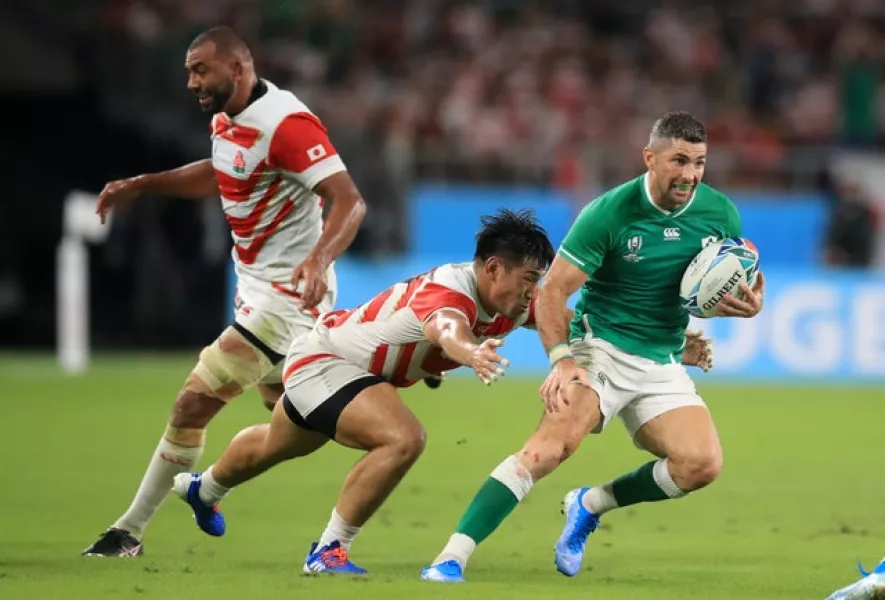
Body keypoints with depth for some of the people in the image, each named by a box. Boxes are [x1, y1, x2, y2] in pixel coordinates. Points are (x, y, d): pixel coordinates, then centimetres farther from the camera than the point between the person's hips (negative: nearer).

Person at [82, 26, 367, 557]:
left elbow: (350, 201, -29)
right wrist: (139, 185, 22)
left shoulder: (286, 124, -23)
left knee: (194, 403, -9)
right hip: (257, 289, 10)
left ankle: (130, 531, -1)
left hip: (285, 294, -10)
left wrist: (319, 259, -46)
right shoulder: (227, 122, 6)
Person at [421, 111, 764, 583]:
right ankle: (451, 559, -32)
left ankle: (590, 505, 9)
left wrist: (749, 304, -13)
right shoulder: (609, 212, -15)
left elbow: (744, 288, 12)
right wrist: (562, 360, -26)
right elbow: (552, 291, -12)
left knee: (702, 464, -17)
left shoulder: (719, 213, -2)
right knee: (555, 441, -29)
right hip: (599, 346, -5)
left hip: (662, 363, 5)